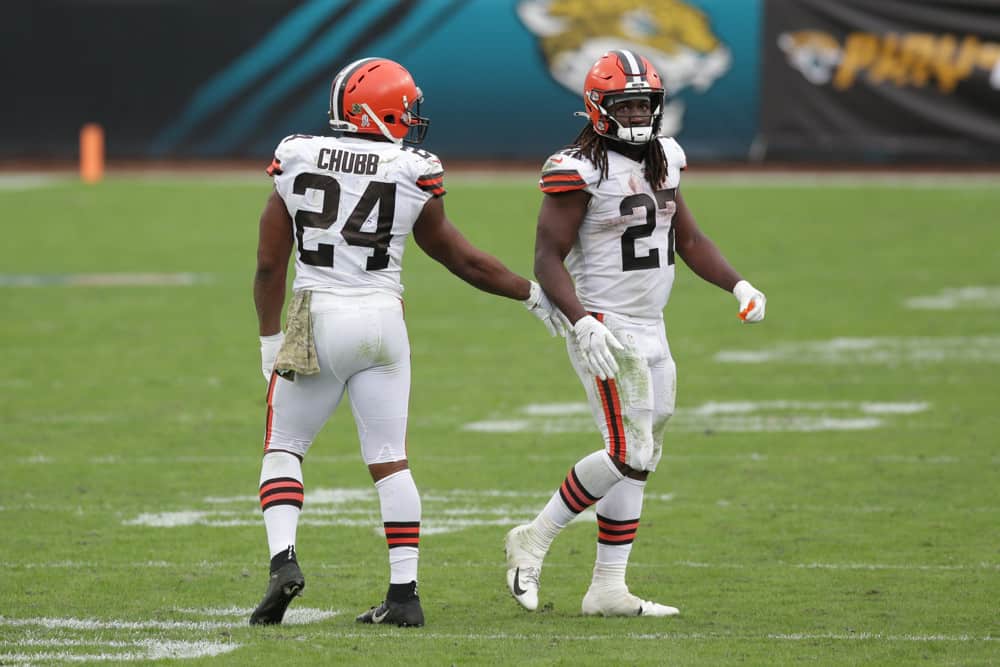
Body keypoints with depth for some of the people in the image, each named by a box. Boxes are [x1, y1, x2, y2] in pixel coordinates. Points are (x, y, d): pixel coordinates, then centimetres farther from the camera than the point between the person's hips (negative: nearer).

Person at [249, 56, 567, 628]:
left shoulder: (298, 161, 1)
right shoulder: (412, 175, -1)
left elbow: (270, 264, 2)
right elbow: (461, 259, 9)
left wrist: (271, 342, 10)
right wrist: (534, 295, 22)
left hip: (315, 320, 0)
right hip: (382, 321, 0)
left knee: (284, 448, 11)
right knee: (390, 460, 7)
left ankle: (283, 558, -11)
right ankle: (405, 591, 3)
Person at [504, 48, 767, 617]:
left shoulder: (662, 160, 10)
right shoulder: (581, 170, -14)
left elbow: (688, 239, 20)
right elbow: (549, 257, -15)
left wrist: (738, 285, 6)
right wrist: (583, 323, -28)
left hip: (652, 332, 8)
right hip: (606, 330, -8)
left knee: (639, 462, 8)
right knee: (629, 455, -16)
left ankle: (608, 590, 13)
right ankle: (534, 542, 0)